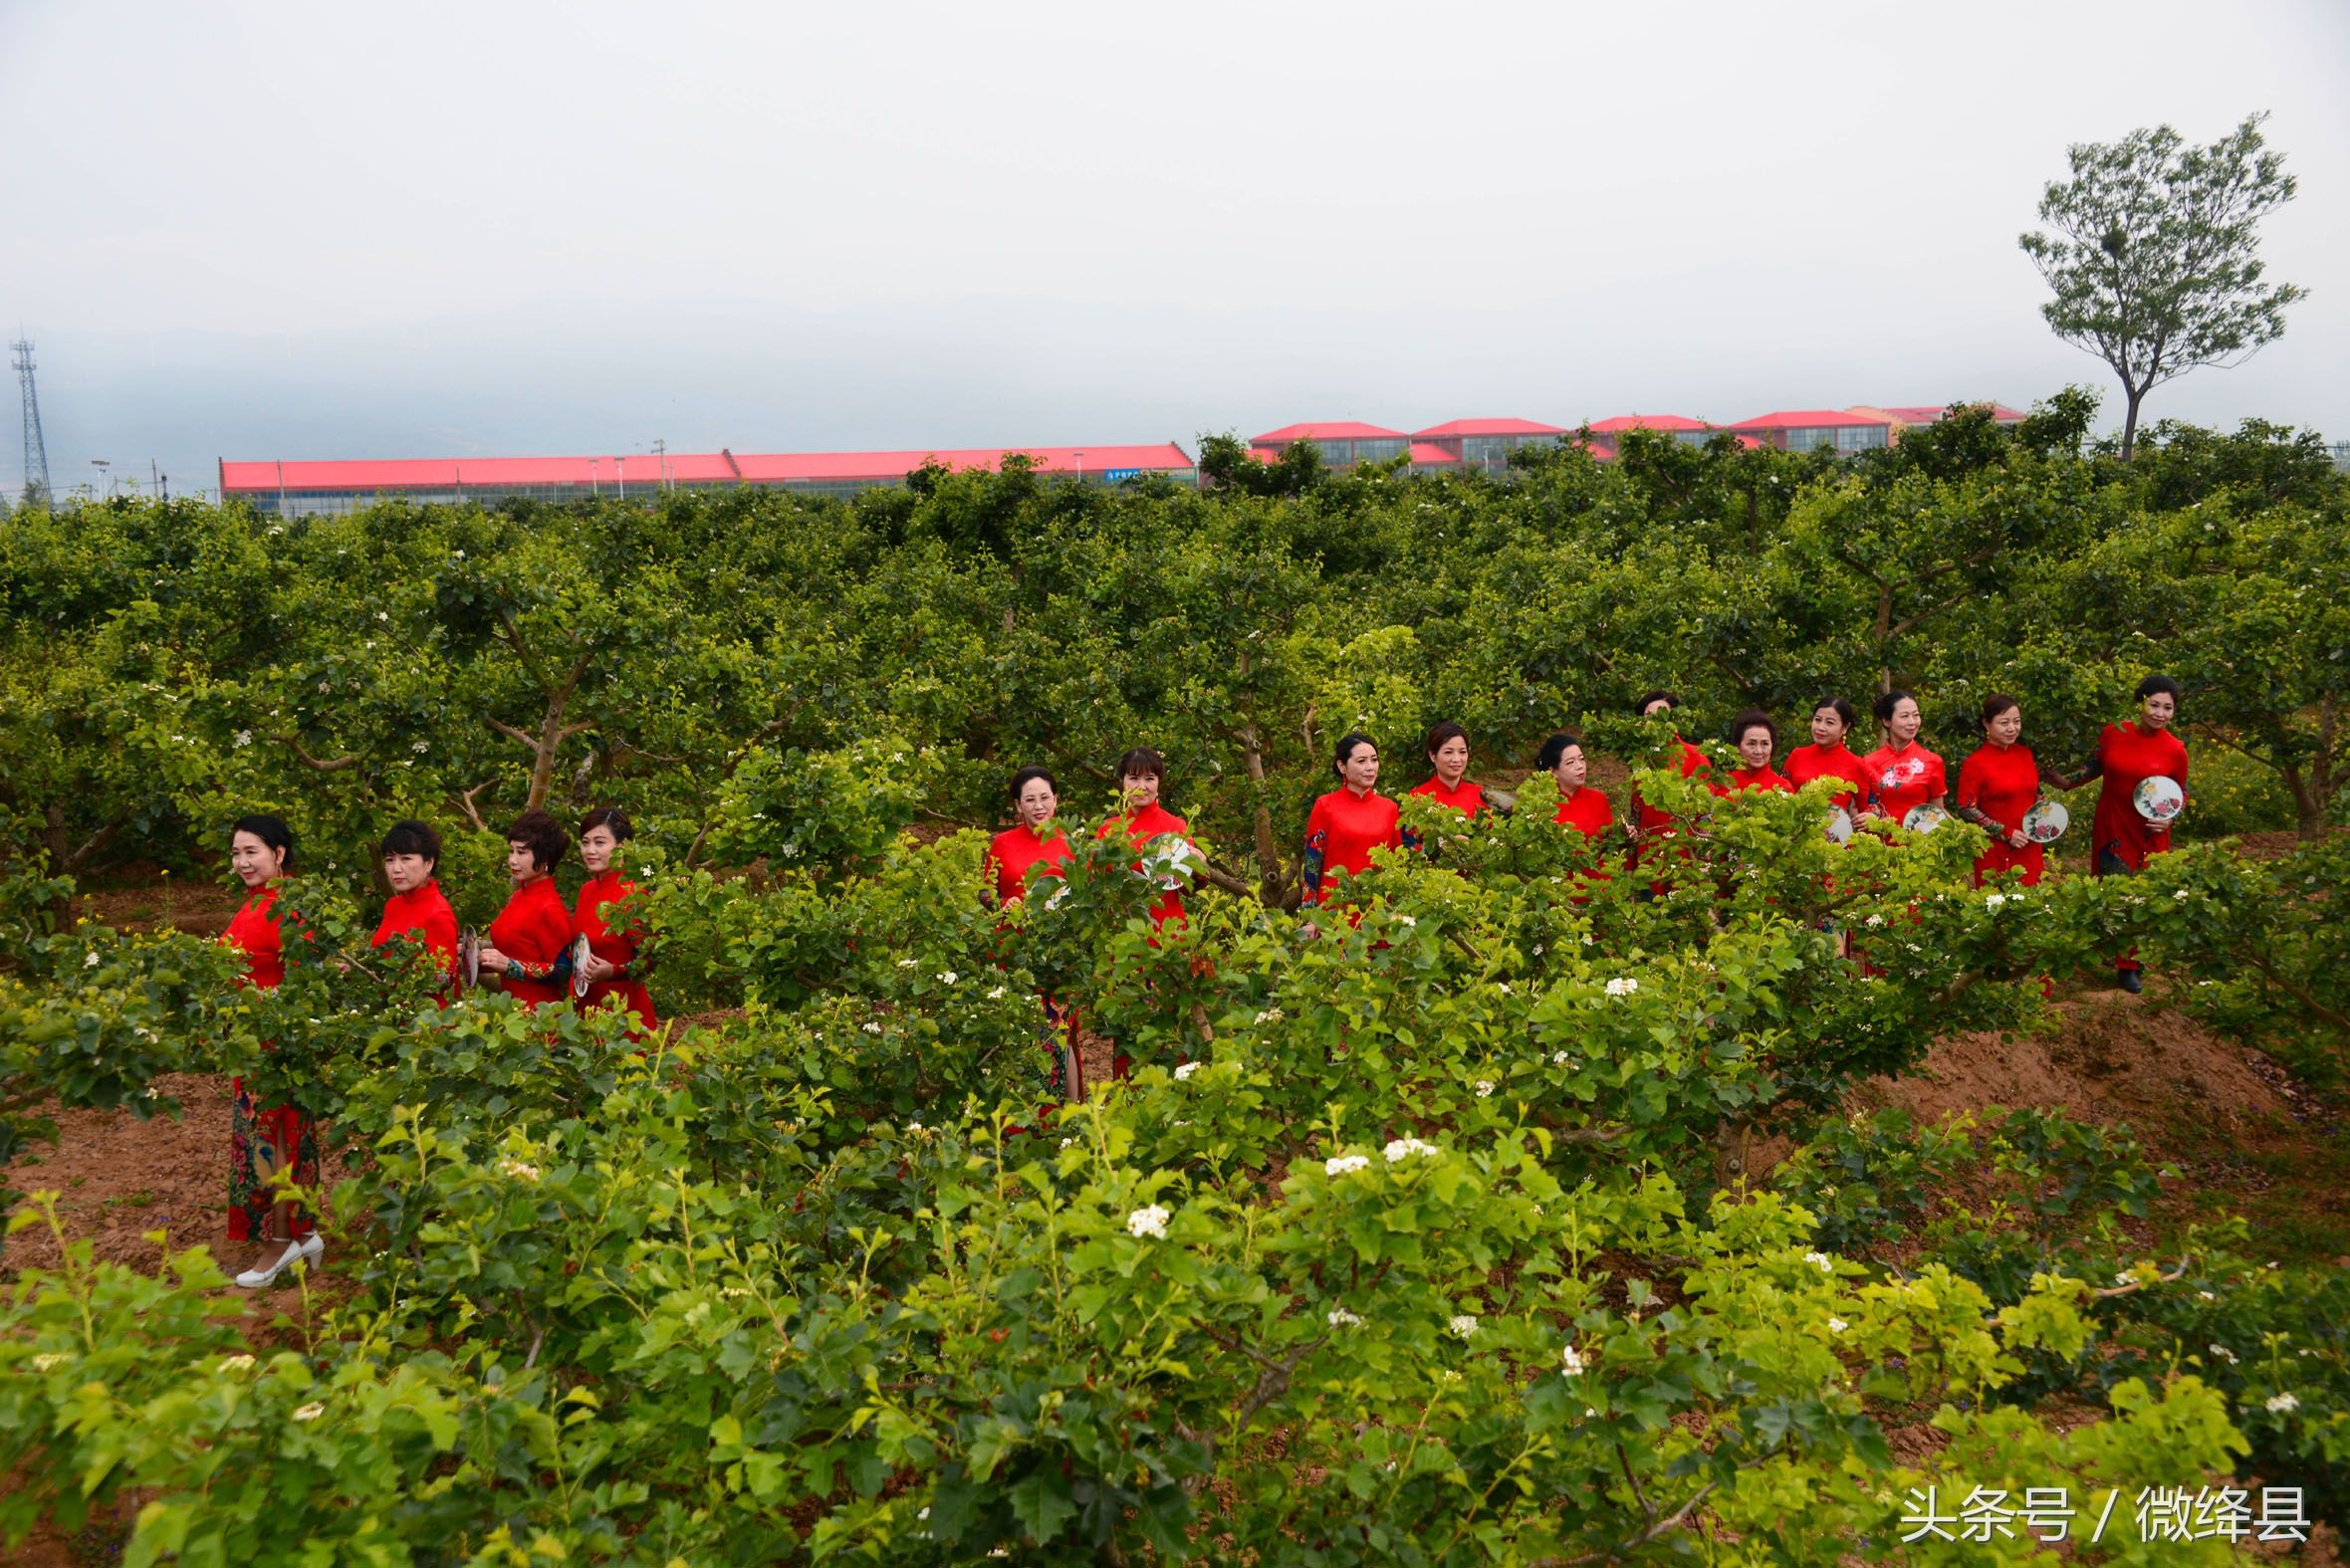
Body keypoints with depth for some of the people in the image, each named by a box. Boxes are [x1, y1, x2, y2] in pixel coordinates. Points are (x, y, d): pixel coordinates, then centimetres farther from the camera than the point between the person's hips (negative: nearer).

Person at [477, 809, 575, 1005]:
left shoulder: (550, 909, -16)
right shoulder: (518, 896, 7)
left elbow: (562, 973, -17)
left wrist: (509, 965, -22)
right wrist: (485, 957, 4)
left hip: (539, 1012, -7)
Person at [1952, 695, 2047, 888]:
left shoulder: (2025, 754, 8)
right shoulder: (1975, 763, -9)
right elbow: (1966, 809, -11)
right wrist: (2006, 833, -13)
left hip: (2029, 849, 5)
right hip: (1995, 852, -5)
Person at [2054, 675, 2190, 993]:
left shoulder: (2175, 750, -8)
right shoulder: (2114, 733, -7)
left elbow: (2180, 795, 4)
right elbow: (2096, 765, 9)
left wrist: (2168, 819, -11)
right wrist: (2069, 781, -3)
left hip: (2148, 836, -1)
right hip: (2111, 828, 1)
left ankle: (2129, 967, 18)